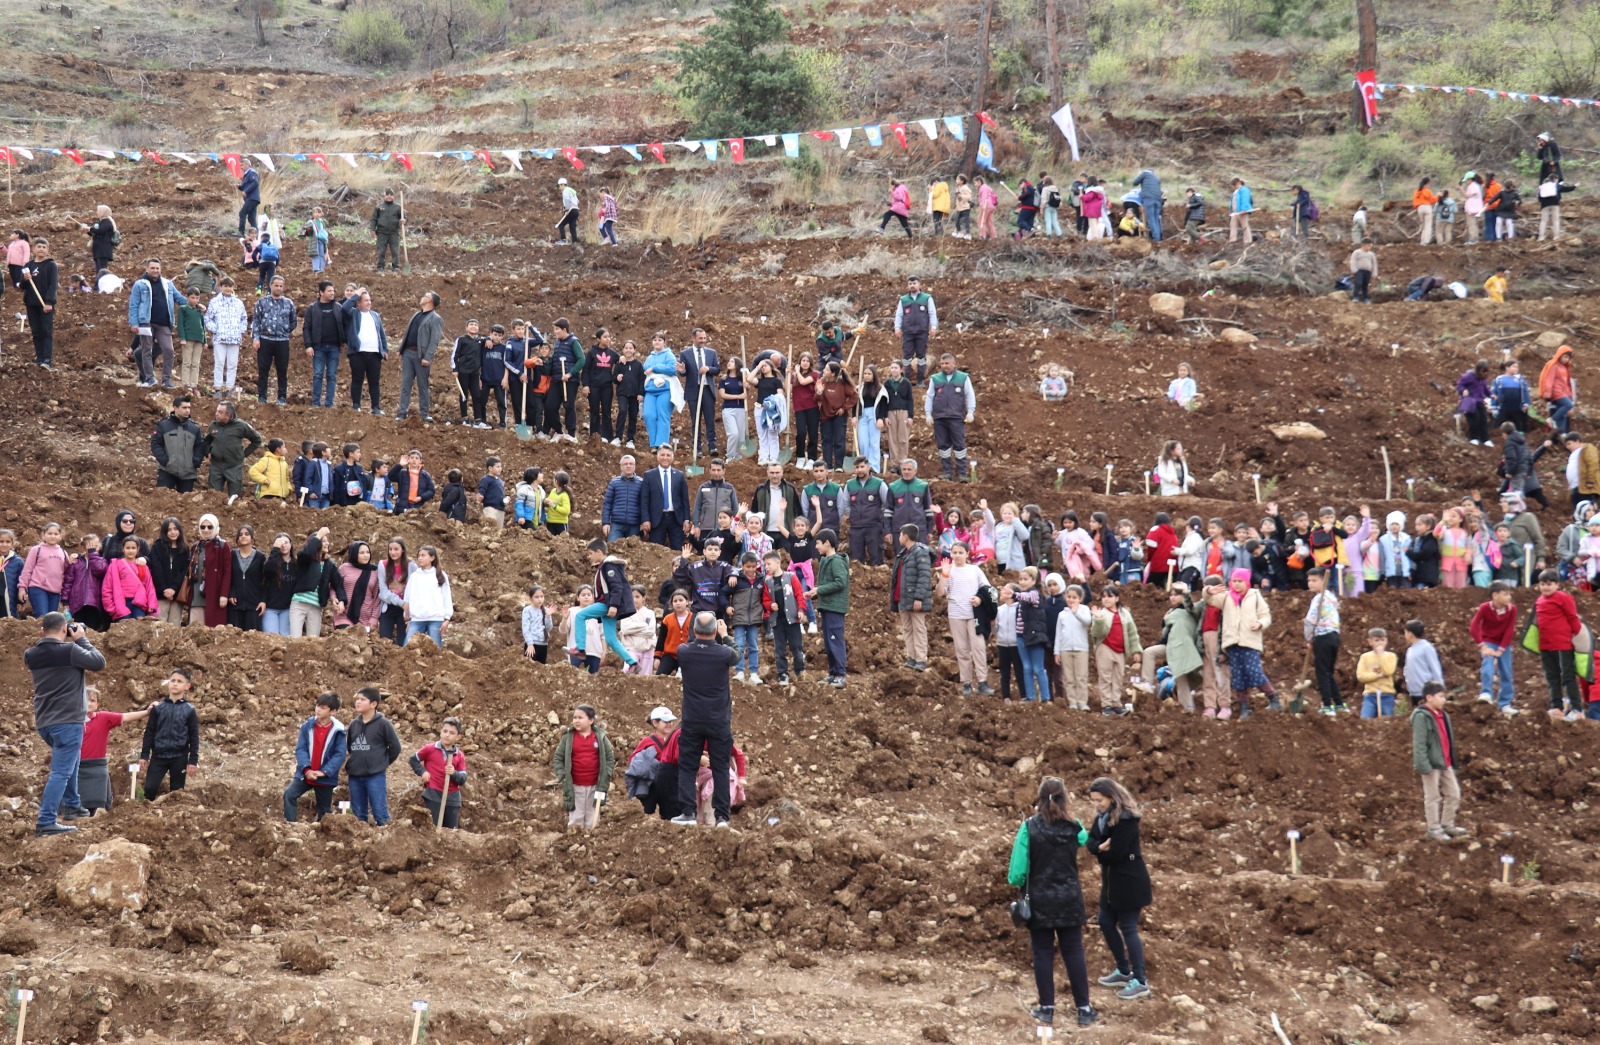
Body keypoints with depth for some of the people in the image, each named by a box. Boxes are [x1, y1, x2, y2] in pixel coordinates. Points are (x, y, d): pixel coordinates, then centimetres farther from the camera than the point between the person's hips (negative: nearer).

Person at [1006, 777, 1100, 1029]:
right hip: (1069, 900, 2)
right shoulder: (1073, 828, -7)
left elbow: (1017, 872, -14)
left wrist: (1015, 880, 8)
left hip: (1039, 901, -2)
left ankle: (1047, 1009, 13)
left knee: (1043, 953, 8)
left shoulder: (1029, 828, -14)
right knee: (1074, 953, 8)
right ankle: (1084, 1010, 11)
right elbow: (1086, 840, 18)